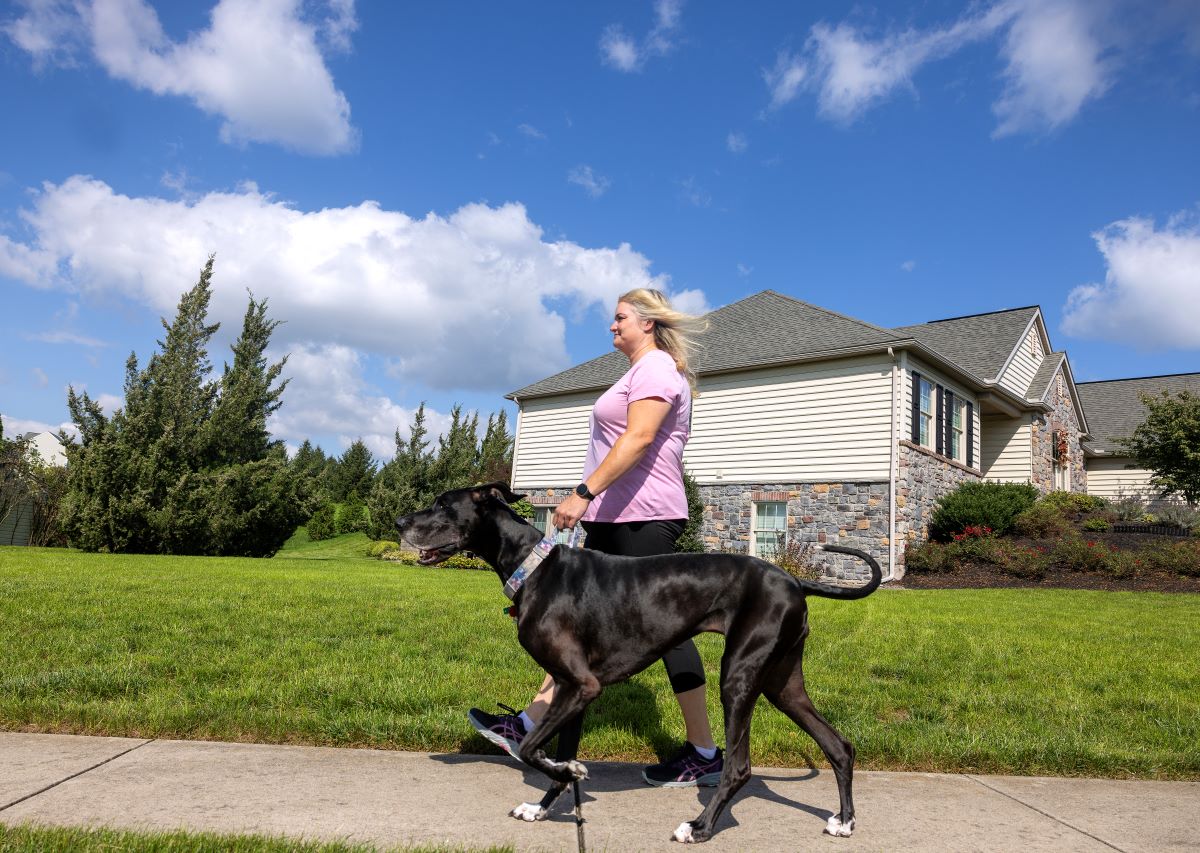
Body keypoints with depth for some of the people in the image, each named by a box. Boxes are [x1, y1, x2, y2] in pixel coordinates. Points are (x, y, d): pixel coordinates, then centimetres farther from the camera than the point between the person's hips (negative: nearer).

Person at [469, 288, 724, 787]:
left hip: (643, 520, -11)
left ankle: (704, 755, 4)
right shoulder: (642, 371, 23)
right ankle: (530, 726, 15)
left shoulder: (656, 367, -8)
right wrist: (592, 501, 24)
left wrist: (584, 492, -27)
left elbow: (638, 438, -22)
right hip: (615, 521, 11)